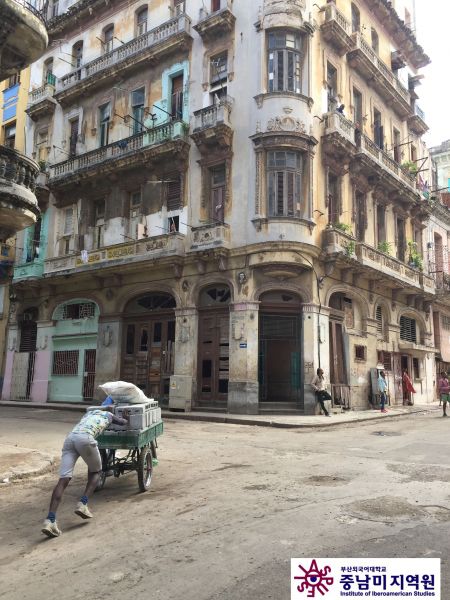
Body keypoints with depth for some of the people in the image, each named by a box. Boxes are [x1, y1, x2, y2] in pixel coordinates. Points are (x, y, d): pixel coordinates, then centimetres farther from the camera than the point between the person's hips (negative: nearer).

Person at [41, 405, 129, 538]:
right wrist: (125, 417, 68)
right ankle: (82, 504, -2)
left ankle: (50, 520, -18)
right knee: (95, 472, 18)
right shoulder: (109, 415, 28)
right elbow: (124, 422, 45)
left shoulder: (89, 412, 39)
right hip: (85, 439, -4)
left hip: (69, 438, 4)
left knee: (63, 479, -4)